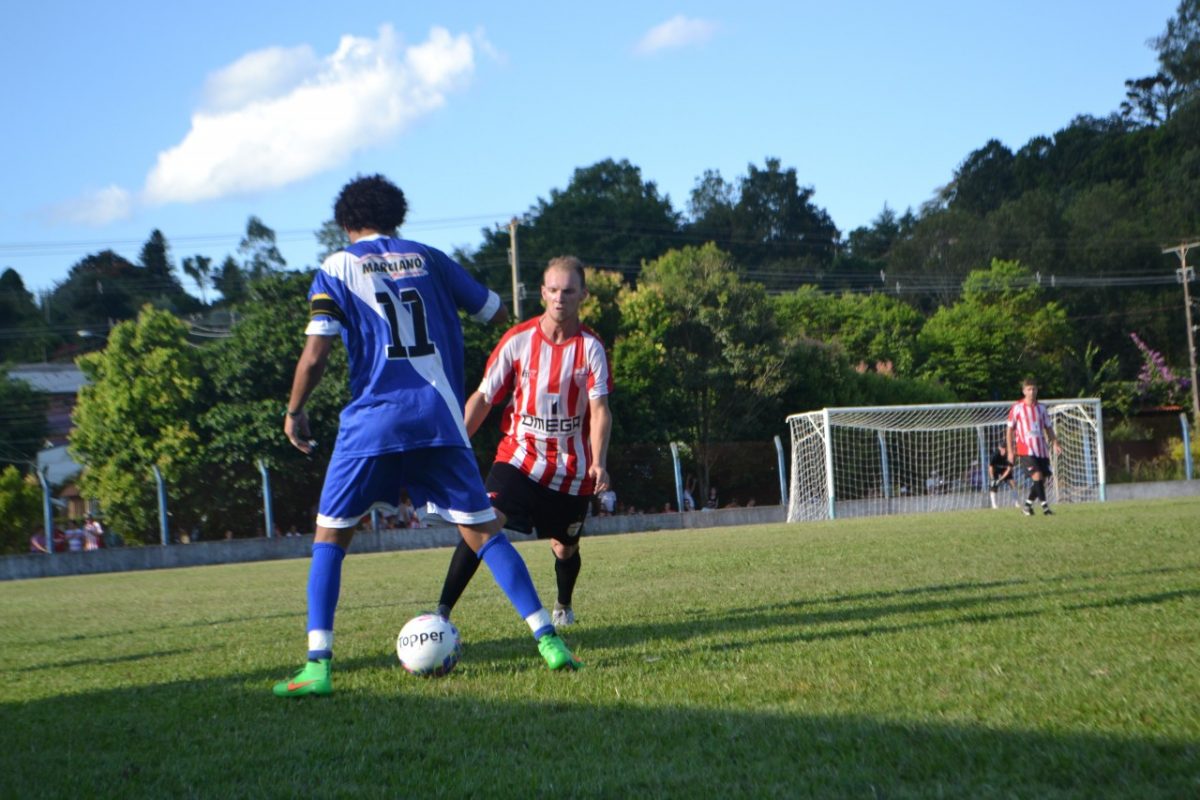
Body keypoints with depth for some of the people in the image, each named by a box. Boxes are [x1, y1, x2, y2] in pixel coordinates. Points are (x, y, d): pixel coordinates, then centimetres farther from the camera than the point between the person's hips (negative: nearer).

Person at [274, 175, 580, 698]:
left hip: (372, 420, -2)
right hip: (439, 418, 2)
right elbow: (496, 312, 18)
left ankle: (317, 665, -3)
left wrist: (294, 411, 9)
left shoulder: (338, 268, 4)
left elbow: (315, 354, -6)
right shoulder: (429, 259, 13)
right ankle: (547, 639, -1)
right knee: (483, 531, 8)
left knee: (330, 536, 8)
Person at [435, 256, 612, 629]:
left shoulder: (591, 347, -7)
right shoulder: (518, 339, -6)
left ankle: (564, 607, 44)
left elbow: (599, 408, -15)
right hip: (519, 455, -1)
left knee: (565, 548, 12)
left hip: (572, 467, 1)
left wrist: (599, 462, -30)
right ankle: (441, 612, -22)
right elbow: (483, 398, 1)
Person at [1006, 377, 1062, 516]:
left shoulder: (1041, 408, 12)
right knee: (1037, 475, -20)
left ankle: (1027, 505, 19)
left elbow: (1048, 428, 17)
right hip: (1026, 450, -5)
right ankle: (1044, 505, -16)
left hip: (1041, 450, 5)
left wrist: (1055, 442, 1)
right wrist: (1010, 450, -3)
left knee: (1042, 480, 2)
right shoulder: (1017, 408, 0)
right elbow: (1010, 429, 3)